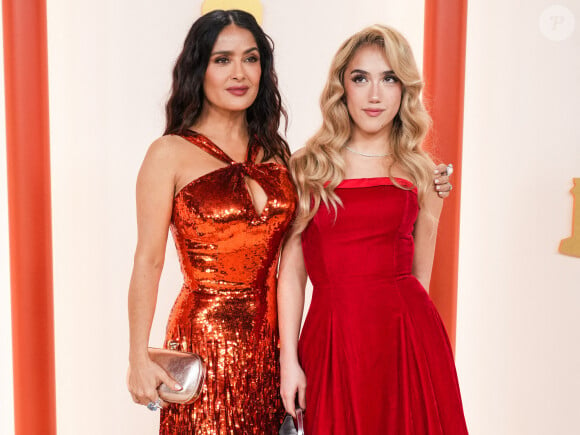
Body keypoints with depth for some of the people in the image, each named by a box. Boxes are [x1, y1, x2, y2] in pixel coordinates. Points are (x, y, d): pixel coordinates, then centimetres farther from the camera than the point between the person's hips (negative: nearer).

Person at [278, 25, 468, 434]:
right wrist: (289, 358, -2)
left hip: (406, 337, 1)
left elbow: (420, 275, 12)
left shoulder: (422, 174, 7)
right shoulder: (306, 166, 4)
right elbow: (291, 270, 1)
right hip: (330, 338, 0)